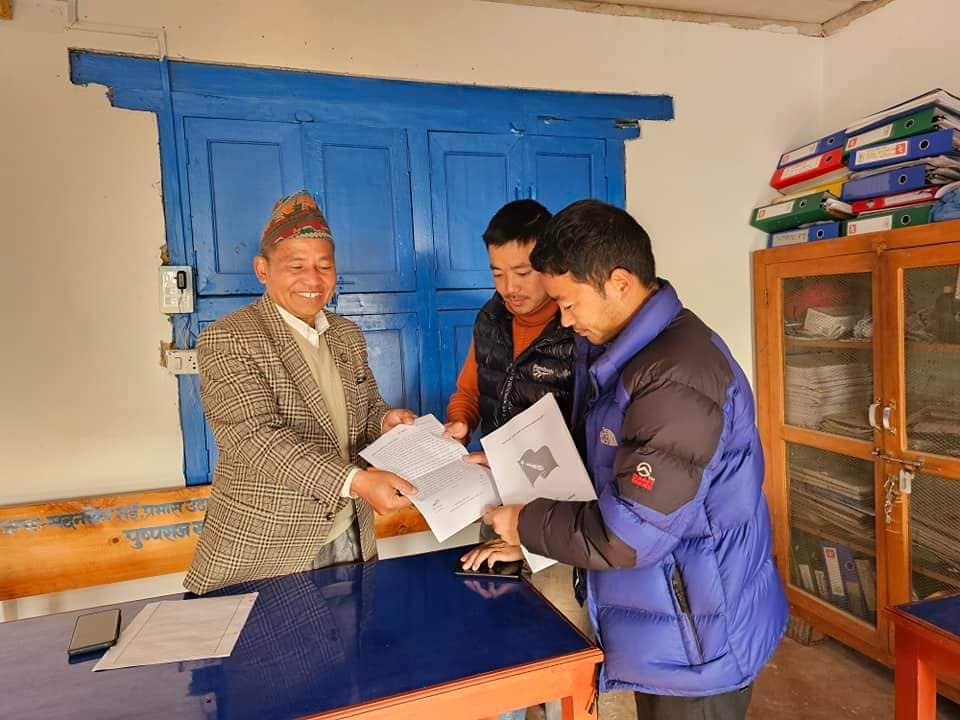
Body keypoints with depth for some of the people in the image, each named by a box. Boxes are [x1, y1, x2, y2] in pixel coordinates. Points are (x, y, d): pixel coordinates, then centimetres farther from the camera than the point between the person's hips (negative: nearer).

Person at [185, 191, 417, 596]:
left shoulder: (348, 335, 6)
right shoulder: (226, 341, -14)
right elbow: (257, 439, -24)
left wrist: (385, 421, -9)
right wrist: (355, 481, -34)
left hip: (350, 535, 6)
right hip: (262, 549, -6)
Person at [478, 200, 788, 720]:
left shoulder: (676, 378, -30)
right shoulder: (619, 351, 2)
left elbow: (629, 535, -29)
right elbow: (600, 473, 10)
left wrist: (527, 525, -16)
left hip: (695, 641, -8)